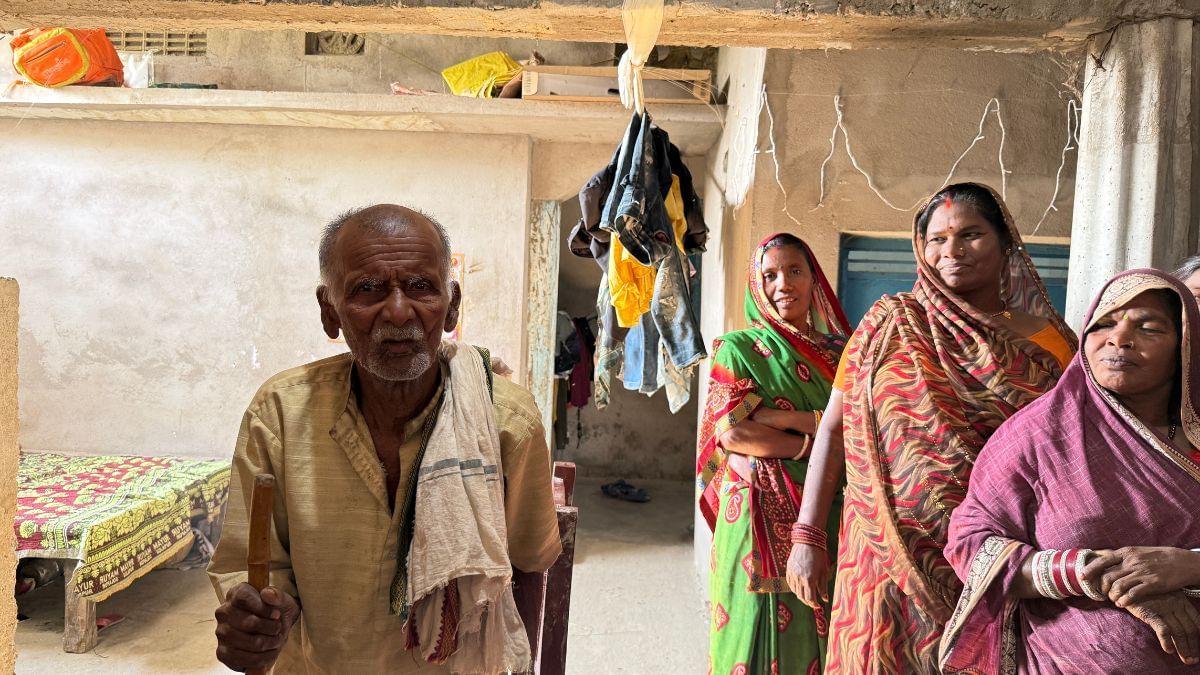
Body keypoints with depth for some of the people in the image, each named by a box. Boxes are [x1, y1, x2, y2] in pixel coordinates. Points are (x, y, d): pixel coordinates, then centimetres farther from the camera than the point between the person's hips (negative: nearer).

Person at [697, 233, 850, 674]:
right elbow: (732, 432, -10)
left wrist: (786, 418, -11)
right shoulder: (738, 348, 2)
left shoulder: (837, 352, 13)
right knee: (764, 634, 1)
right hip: (763, 516, -3)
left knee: (817, 634, 7)